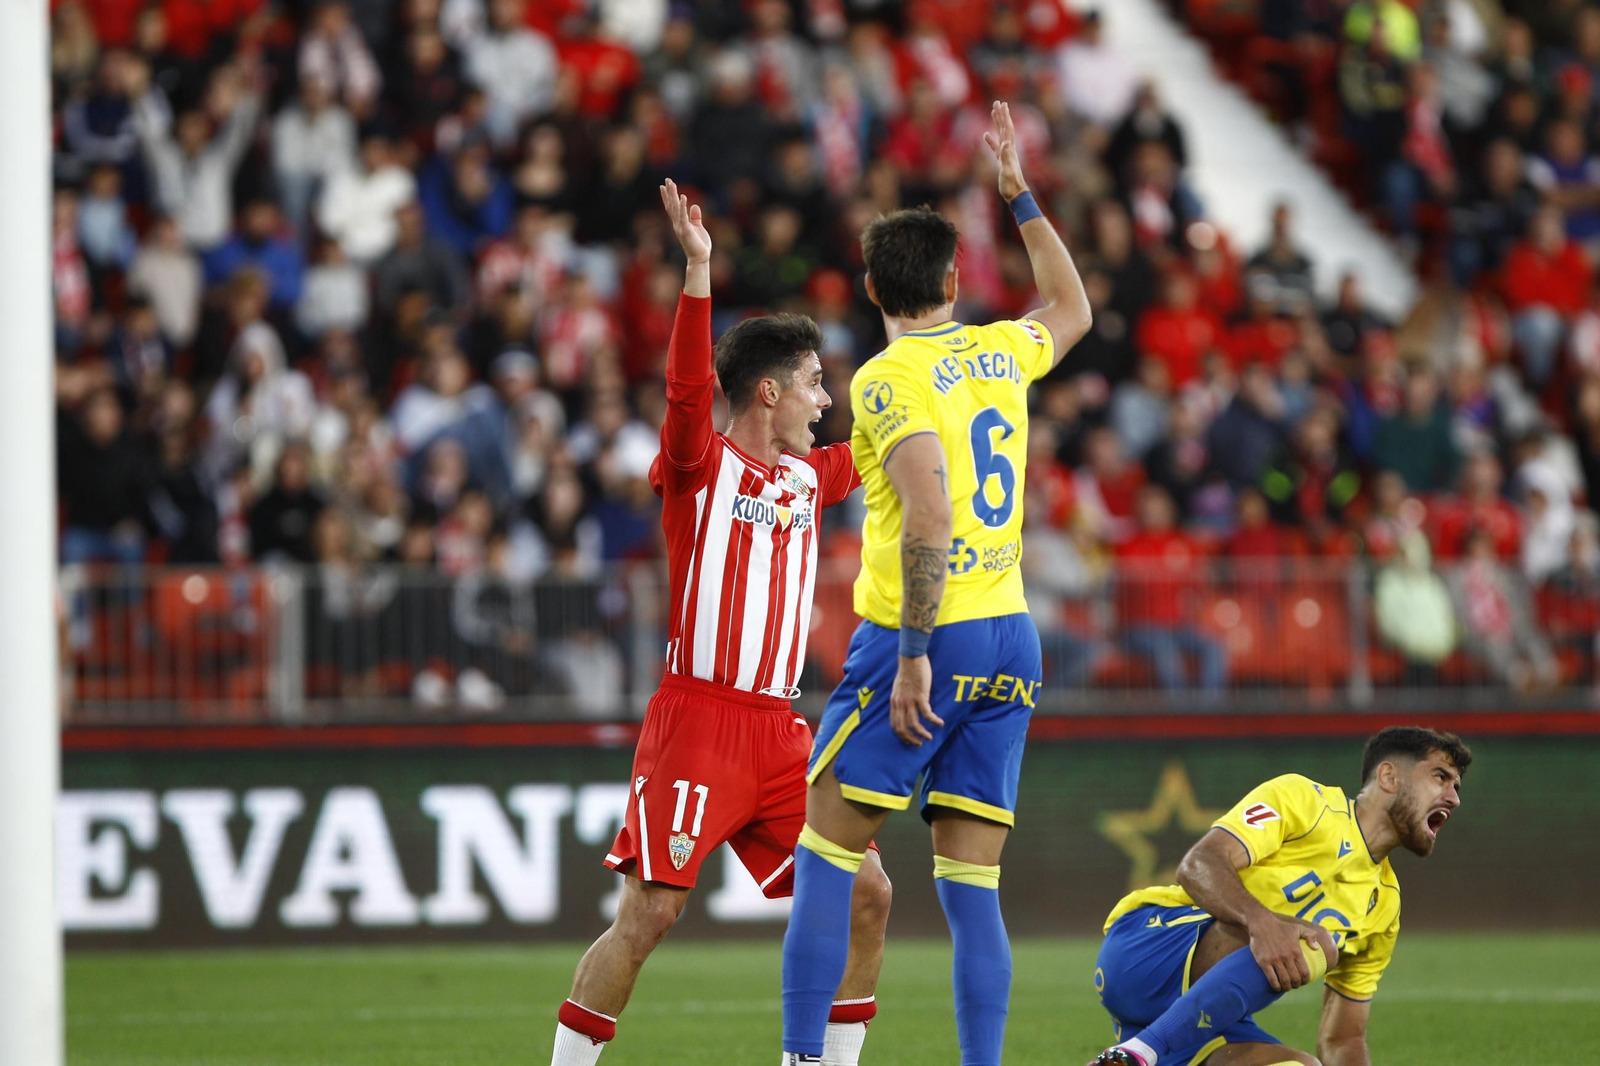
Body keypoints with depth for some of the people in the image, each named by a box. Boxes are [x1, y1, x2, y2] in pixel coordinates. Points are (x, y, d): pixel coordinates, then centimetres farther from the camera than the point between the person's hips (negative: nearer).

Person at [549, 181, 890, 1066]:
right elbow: (688, 388, -22)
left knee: (866, 895, 1)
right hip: (697, 719, -7)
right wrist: (699, 271, -34)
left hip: (780, 729, 7)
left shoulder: (809, 477, 16)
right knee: (649, 912, -11)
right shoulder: (700, 463, -3)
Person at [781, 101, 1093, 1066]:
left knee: (825, 859, 1)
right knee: (973, 889, 5)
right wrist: (1021, 196, 36)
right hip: (1012, 641, 6)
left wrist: (915, 653, -21)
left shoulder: (888, 380, -9)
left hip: (925, 640, -6)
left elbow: (930, 513, -21)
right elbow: (1074, 309, 33)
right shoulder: (1001, 355, 10)